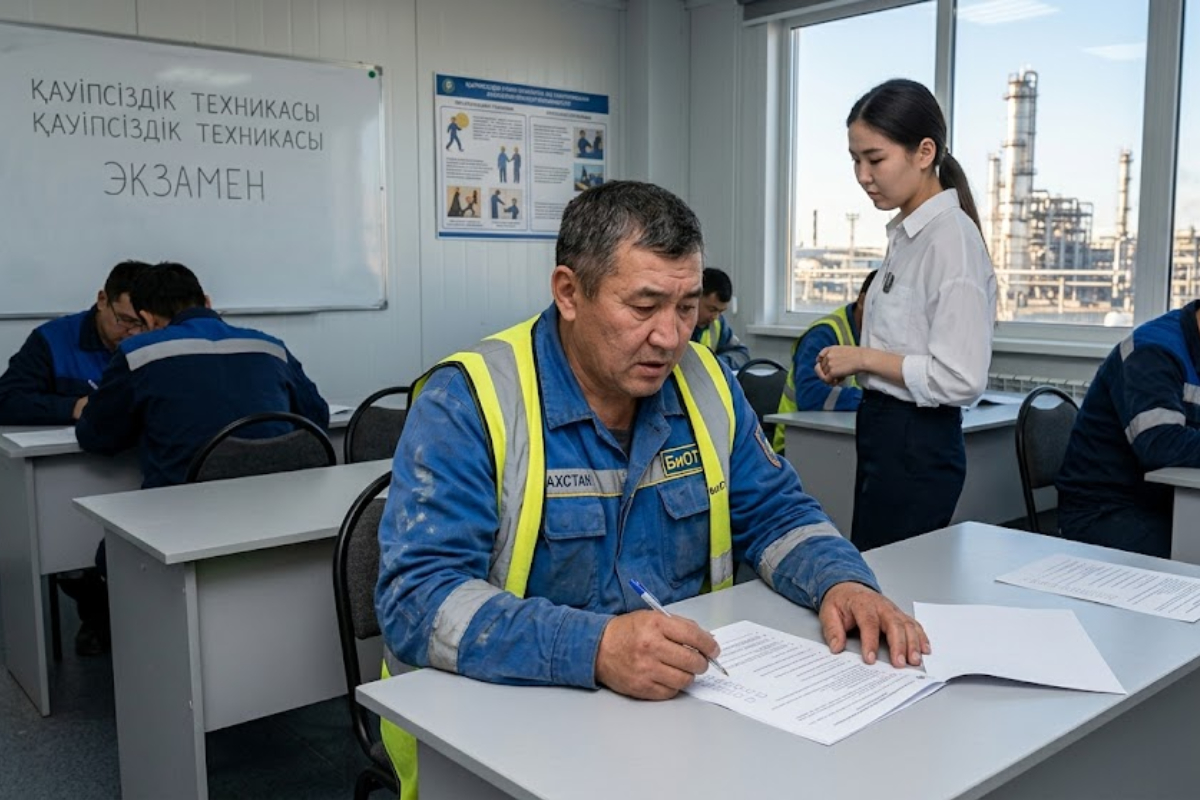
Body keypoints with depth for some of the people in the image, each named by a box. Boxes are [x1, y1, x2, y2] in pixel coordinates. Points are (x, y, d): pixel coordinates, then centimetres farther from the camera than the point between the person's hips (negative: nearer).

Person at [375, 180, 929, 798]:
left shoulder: (704, 381, 3)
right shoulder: (467, 400, -15)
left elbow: (776, 514, 12)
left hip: (686, 696, 5)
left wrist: (843, 582, -9)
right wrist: (593, 649, -36)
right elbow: (417, 598, -22)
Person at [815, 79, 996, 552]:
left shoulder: (951, 239, -16)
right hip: (887, 434, 9)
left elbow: (960, 379, -21)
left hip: (916, 445, -9)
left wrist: (865, 358, -14)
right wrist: (850, 364, 7)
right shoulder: (906, 234, 10)